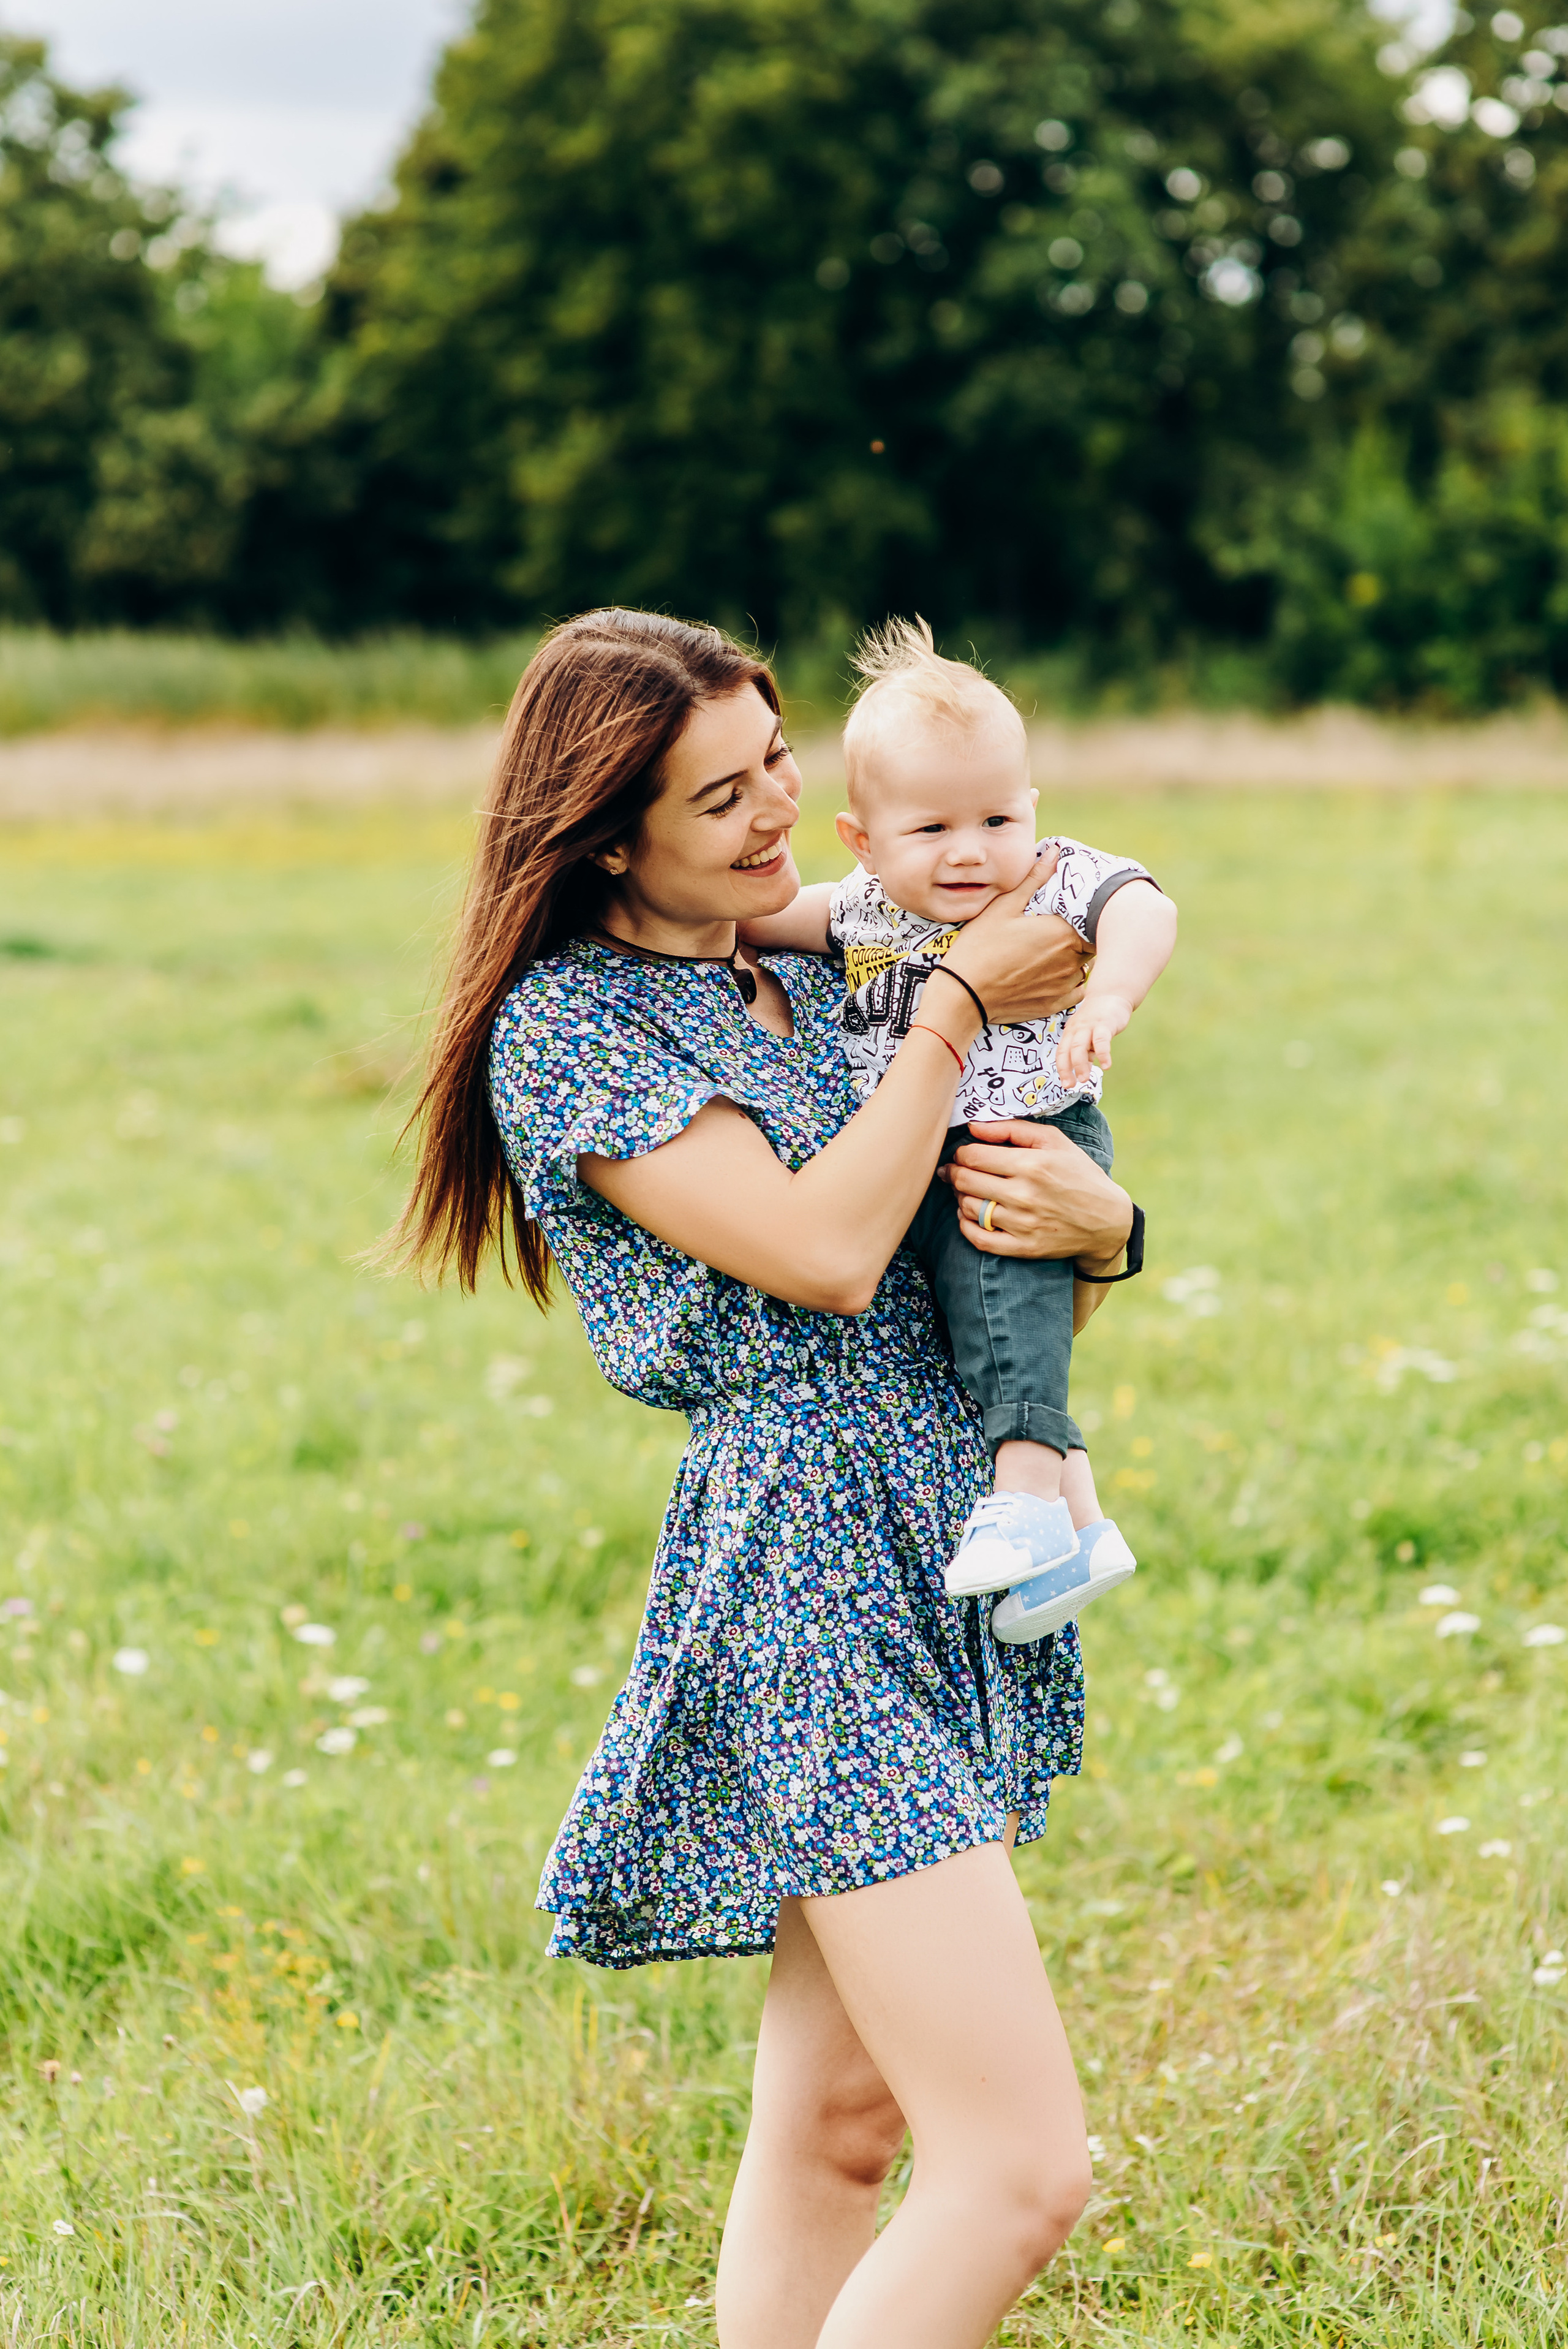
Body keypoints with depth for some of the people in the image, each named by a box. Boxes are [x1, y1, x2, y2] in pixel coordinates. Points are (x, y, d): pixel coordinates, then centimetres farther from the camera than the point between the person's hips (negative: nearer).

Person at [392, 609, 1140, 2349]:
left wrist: (1092, 1212, -6)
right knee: (1022, 2164, -13)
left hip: (951, 1553, 8)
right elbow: (823, 1248, -18)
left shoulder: (812, 982, 15)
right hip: (802, 1568, -8)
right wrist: (962, 1005, -9)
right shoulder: (567, 1025, -8)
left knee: (835, 2122, 13)